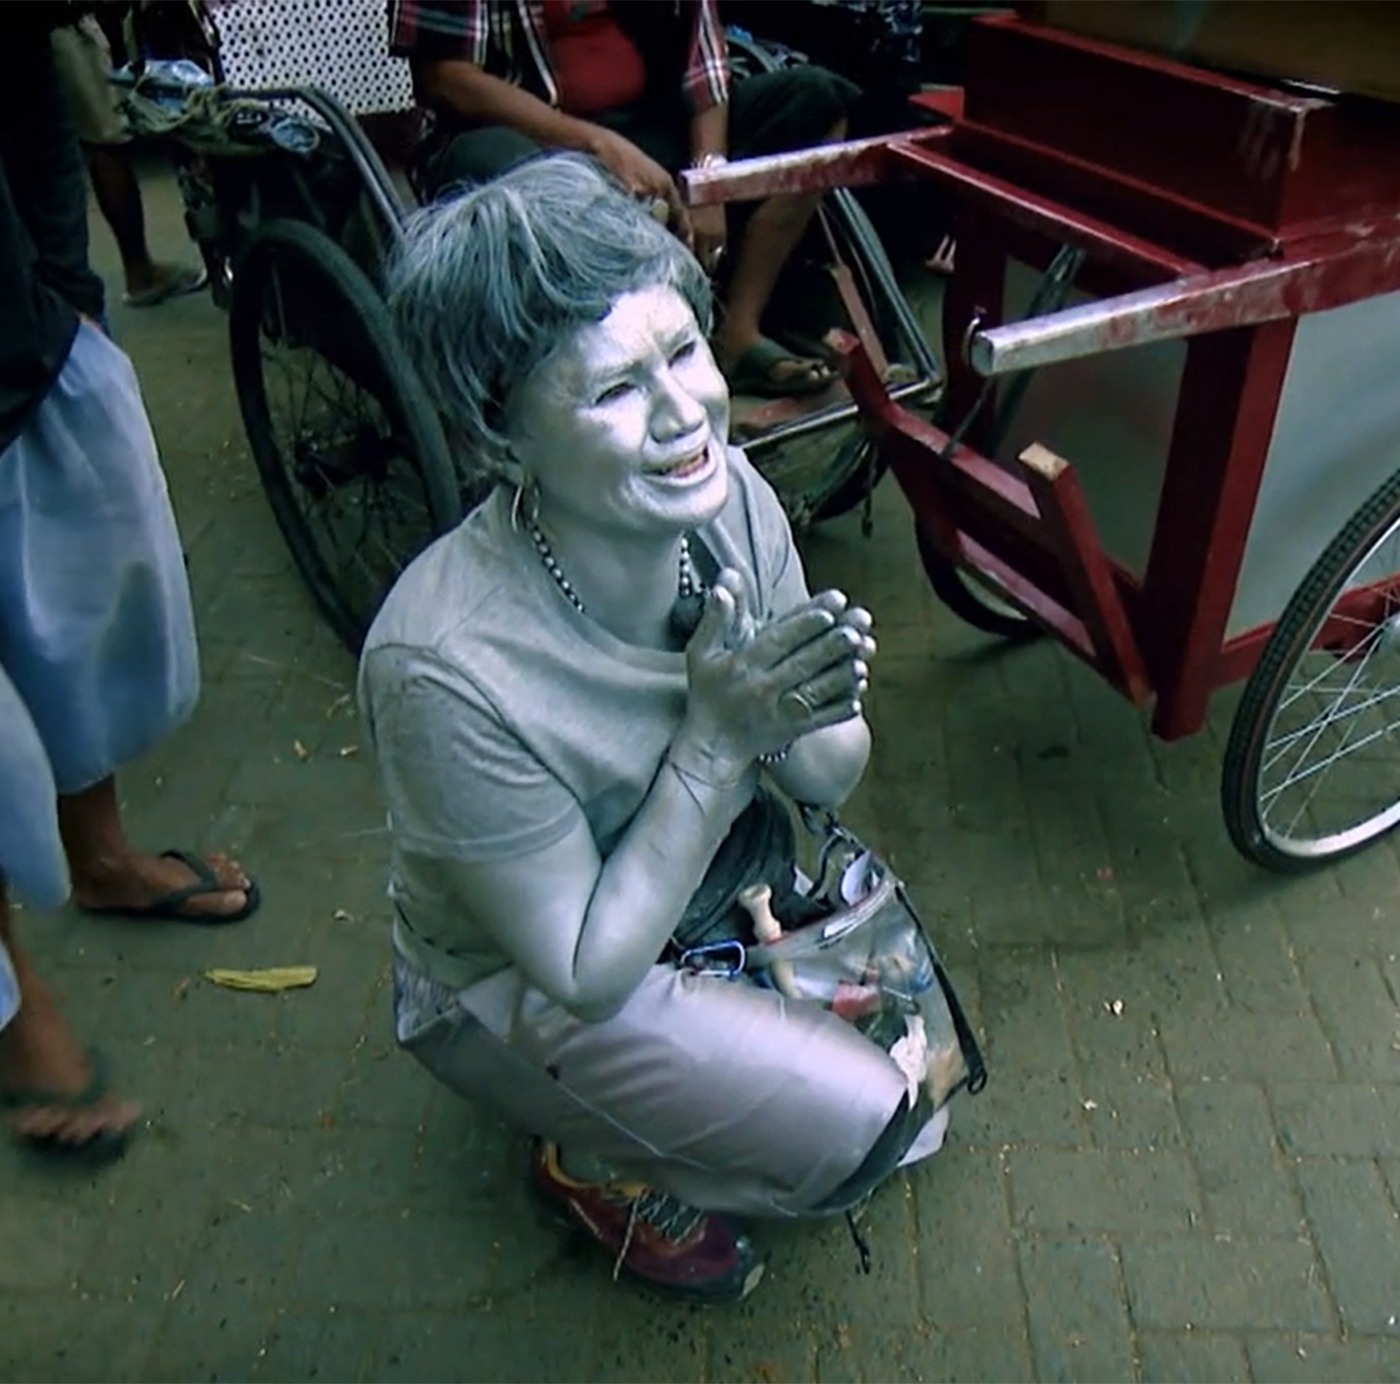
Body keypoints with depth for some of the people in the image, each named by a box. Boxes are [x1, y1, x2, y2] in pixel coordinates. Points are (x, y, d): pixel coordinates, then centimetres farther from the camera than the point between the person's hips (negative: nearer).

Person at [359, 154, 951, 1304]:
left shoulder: (727, 490, -22)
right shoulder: (448, 670, -38)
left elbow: (830, 779, -8)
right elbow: (586, 972, -26)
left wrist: (800, 725, -32)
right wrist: (714, 739, -34)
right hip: (523, 984, -5)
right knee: (858, 1123, -15)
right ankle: (596, 1164, 12)